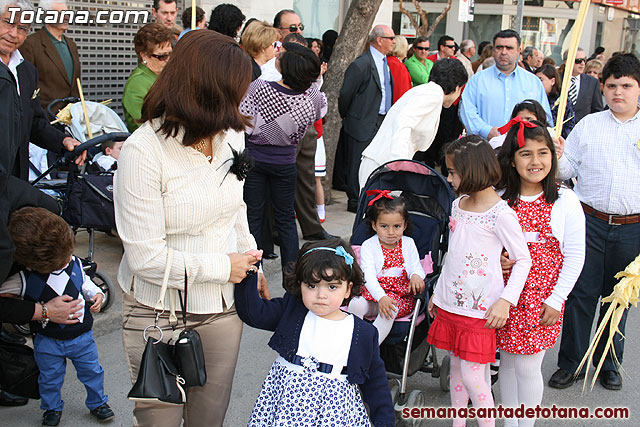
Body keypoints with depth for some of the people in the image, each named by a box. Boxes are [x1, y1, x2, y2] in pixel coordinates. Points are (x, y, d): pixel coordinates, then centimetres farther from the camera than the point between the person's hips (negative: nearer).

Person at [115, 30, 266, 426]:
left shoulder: (231, 136, -1)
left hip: (223, 305, 5)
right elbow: (147, 257, -22)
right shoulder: (144, 150, -21)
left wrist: (250, 265, 16)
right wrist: (223, 267, -13)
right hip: (160, 313, -5)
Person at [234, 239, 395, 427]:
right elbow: (253, 312, -2)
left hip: (333, 406, -1)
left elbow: (375, 380, 8)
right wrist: (248, 275, -12)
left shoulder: (364, 333, 1)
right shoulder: (291, 310, 4)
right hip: (287, 394, 1)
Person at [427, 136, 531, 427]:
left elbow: (523, 260, -8)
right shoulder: (458, 205, 9)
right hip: (450, 303, 7)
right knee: (456, 368, 15)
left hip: (480, 309, -7)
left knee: (472, 376, -5)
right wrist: (438, 293, 20)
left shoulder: (501, 214, -14)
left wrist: (506, 300, -17)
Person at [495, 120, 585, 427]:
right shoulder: (500, 200, 0)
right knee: (508, 362, 13)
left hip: (541, 297, -3)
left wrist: (555, 300, -7)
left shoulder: (565, 201, -6)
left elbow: (574, 257, -4)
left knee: (527, 367, 1)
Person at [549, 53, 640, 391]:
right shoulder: (588, 125, 6)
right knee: (581, 294, 4)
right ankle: (570, 363, 19)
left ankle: (609, 364, 30)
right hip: (590, 222, 0)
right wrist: (556, 157, -12)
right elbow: (568, 169, 7)